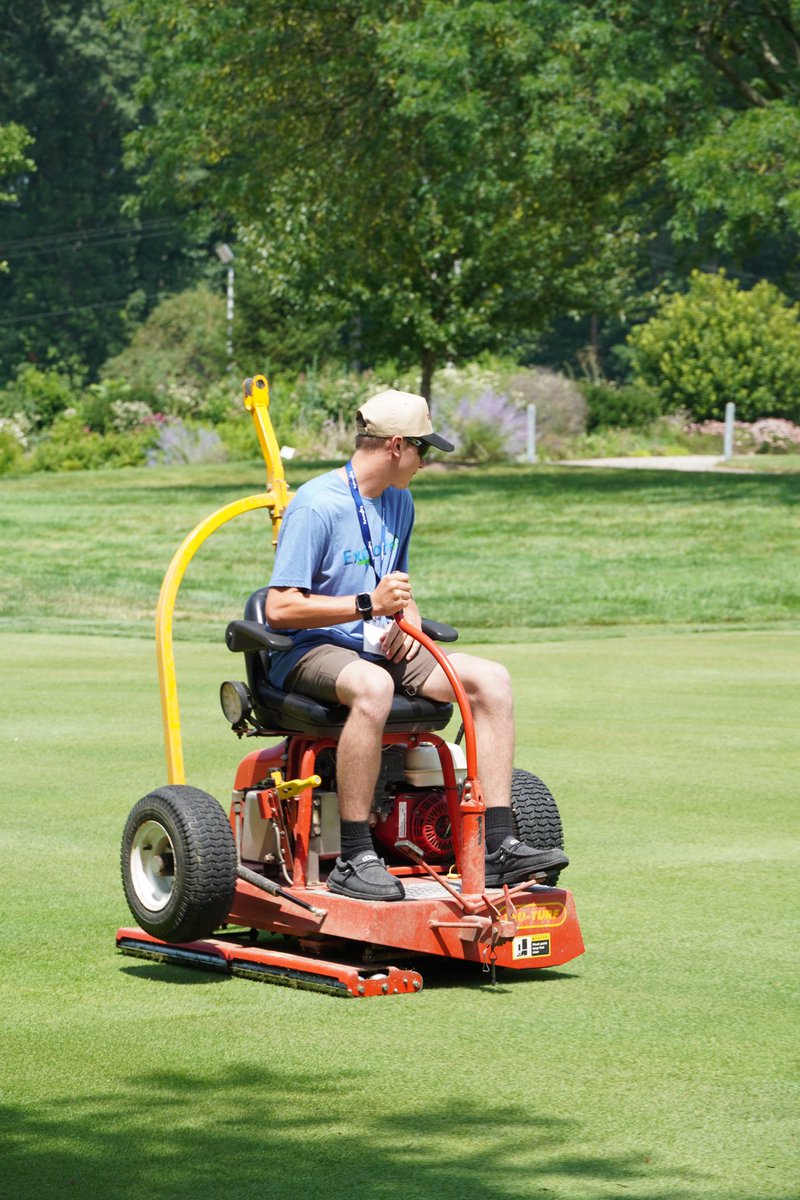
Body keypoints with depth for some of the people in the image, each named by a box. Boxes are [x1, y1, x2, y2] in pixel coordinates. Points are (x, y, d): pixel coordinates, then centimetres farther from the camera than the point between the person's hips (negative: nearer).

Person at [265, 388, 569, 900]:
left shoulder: (399, 503, 14)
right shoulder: (316, 506, -14)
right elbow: (279, 608, -19)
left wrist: (408, 617, 5)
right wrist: (369, 604, -25)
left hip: (380, 647, 8)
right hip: (311, 650, -8)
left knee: (491, 678, -12)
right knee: (372, 685, -42)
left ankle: (500, 845, -16)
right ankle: (354, 858, -38)